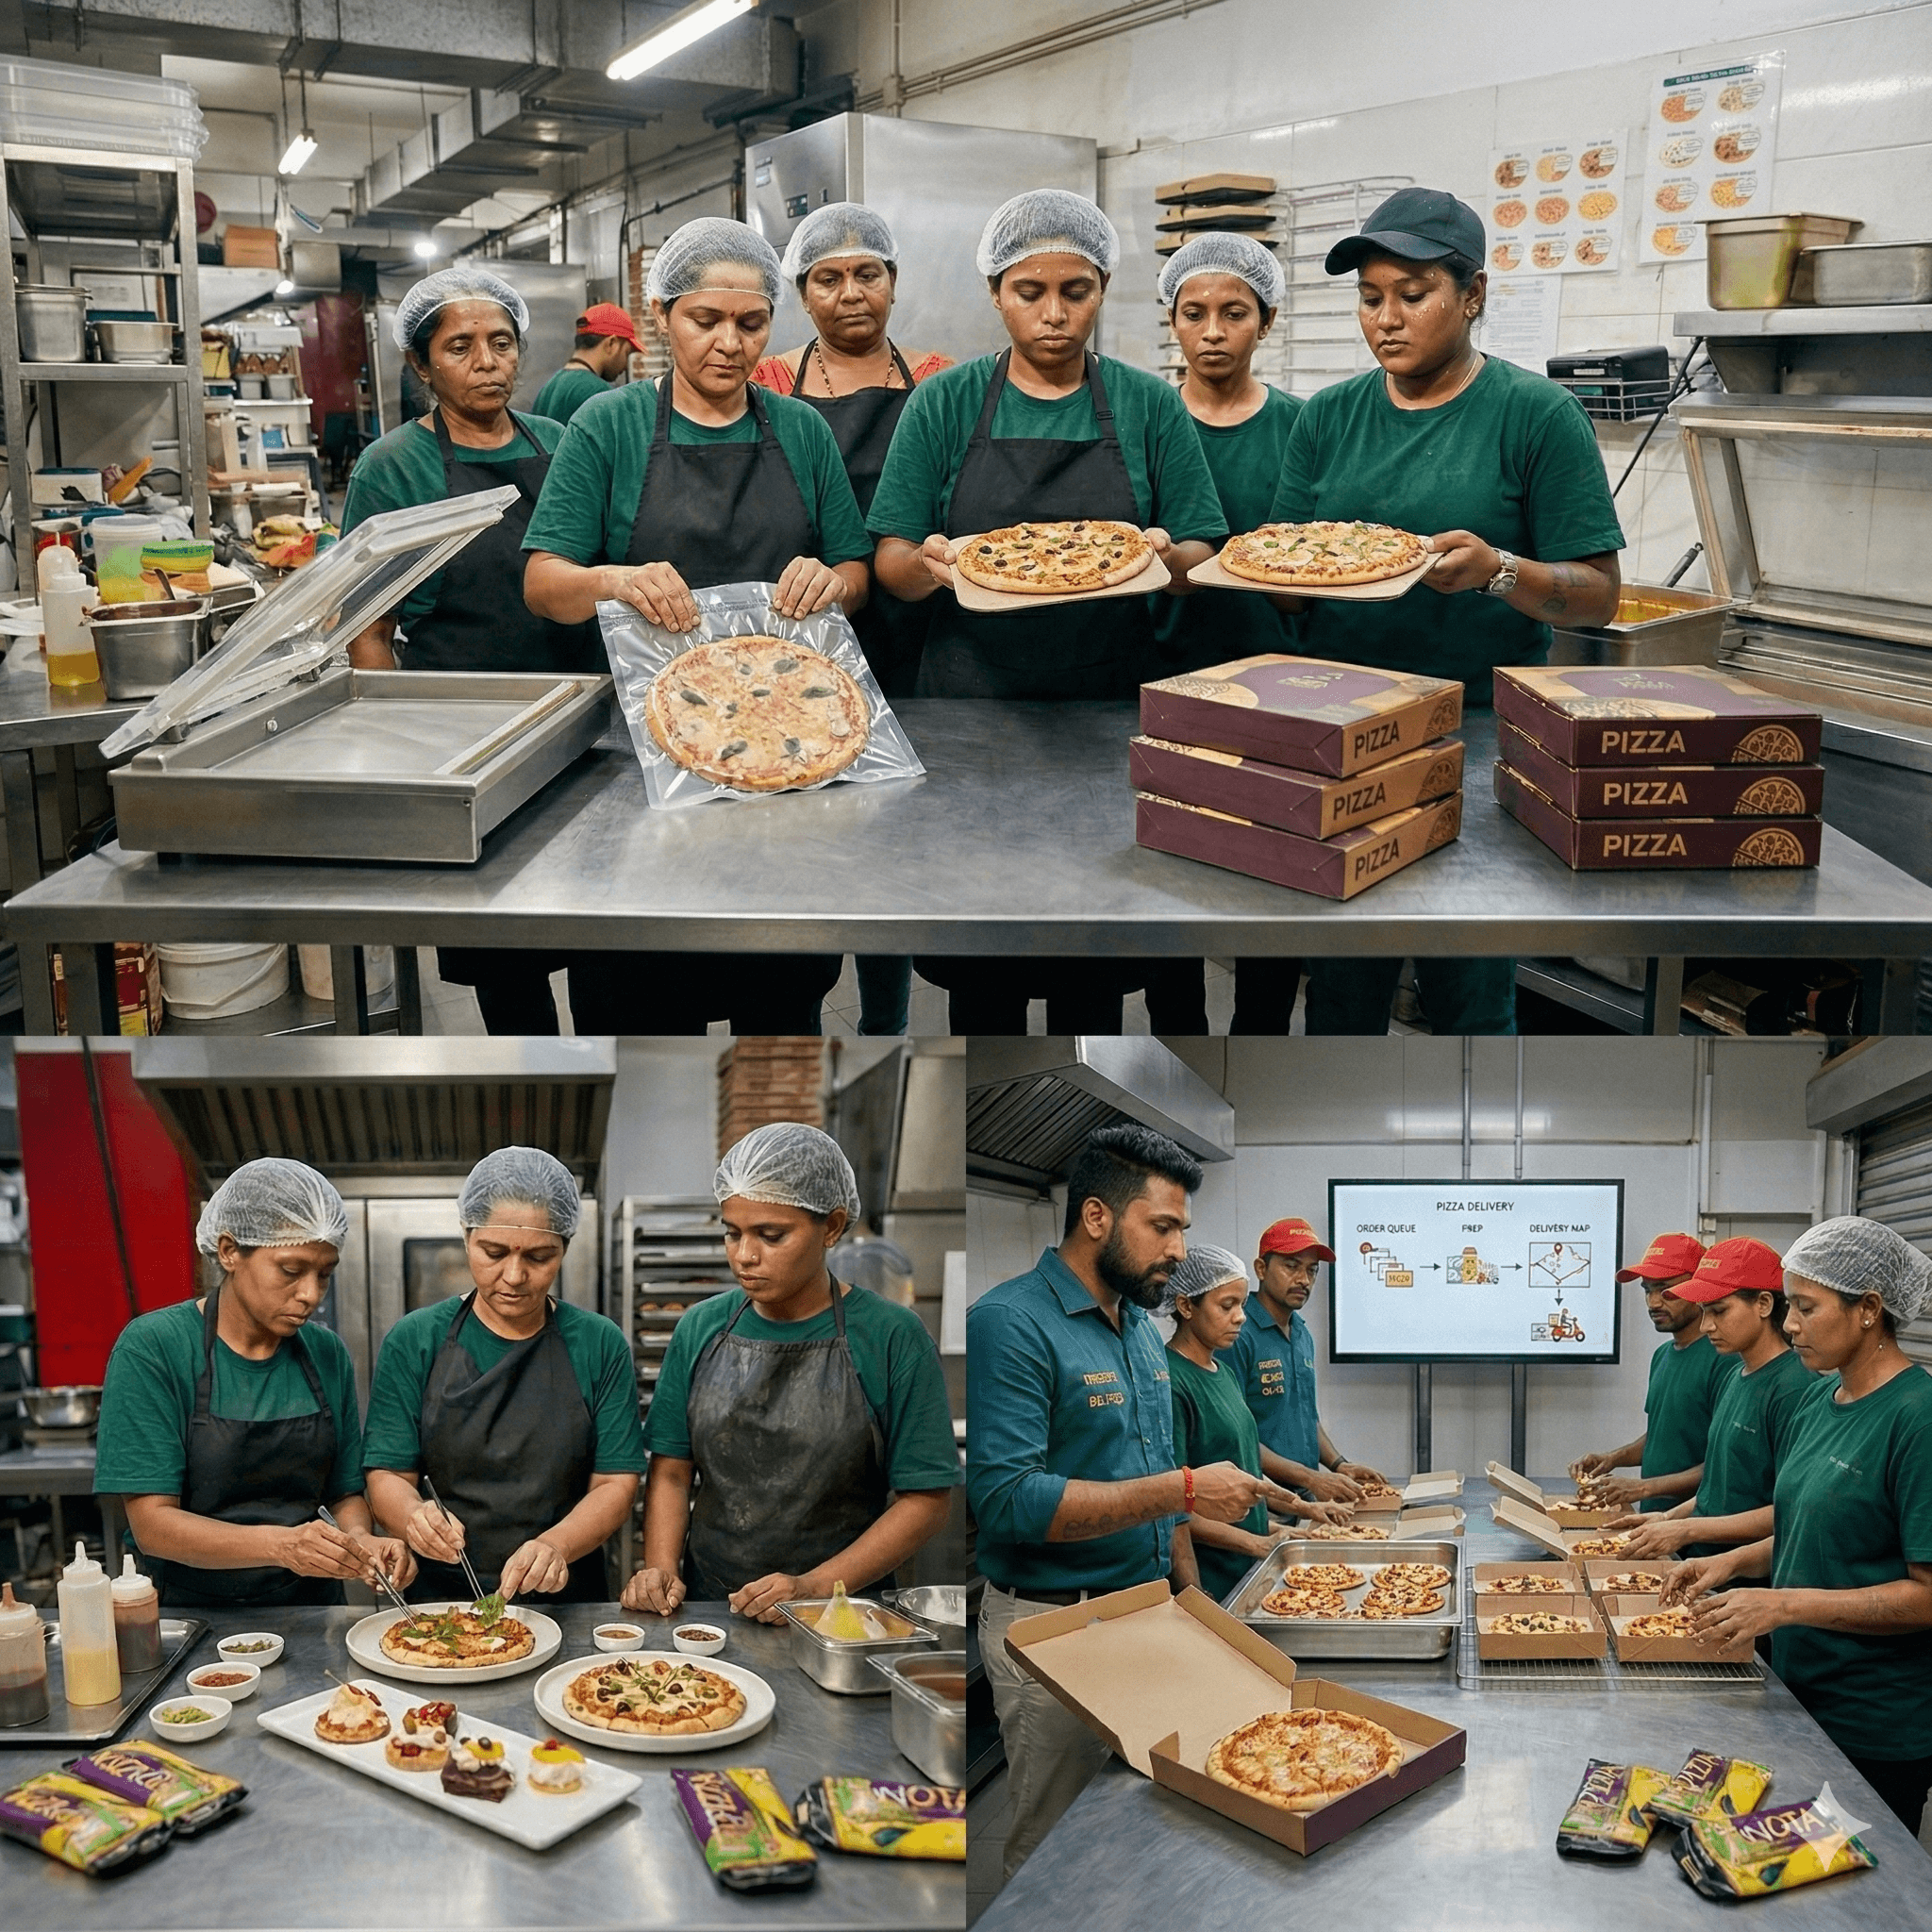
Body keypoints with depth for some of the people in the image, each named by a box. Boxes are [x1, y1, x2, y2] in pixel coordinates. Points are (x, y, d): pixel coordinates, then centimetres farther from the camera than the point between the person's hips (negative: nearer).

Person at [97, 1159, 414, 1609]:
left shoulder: (327, 1353, 5)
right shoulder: (152, 1348, -7)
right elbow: (153, 1525, -12)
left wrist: (359, 1540, -10)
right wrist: (281, 1545, -26)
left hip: (312, 1615, 3)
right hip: (195, 1615, -3)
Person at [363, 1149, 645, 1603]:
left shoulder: (600, 1345, 4)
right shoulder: (414, 1341, 5)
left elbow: (616, 1484, 1)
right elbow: (387, 1477, 3)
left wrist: (555, 1545, -18)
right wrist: (416, 1515, -19)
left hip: (568, 1599, 0)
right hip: (439, 1598, 0)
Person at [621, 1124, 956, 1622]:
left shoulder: (892, 1338, -4)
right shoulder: (701, 1329, 9)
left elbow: (926, 1501, -4)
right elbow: (671, 1471, 12)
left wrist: (814, 1588, -13)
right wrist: (661, 1569, -5)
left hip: (835, 1617, -3)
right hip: (706, 1610, 3)